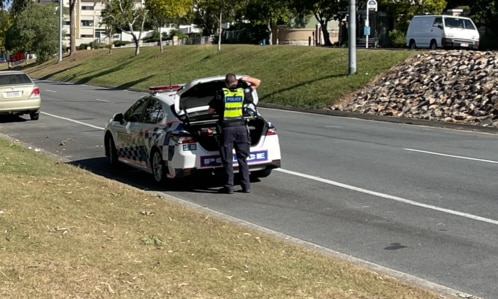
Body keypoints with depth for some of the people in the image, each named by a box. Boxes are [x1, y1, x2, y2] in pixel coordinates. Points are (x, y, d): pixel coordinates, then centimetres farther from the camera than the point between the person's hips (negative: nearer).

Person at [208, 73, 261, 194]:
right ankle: (246, 185, 11)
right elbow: (257, 82, 19)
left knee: (227, 160, 3)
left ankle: (229, 186, 3)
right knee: (242, 158, 11)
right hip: (241, 127, 3)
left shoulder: (220, 94, -4)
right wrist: (245, 79, 11)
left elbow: (210, 110, 4)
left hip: (227, 129, -3)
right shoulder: (243, 92, 4)